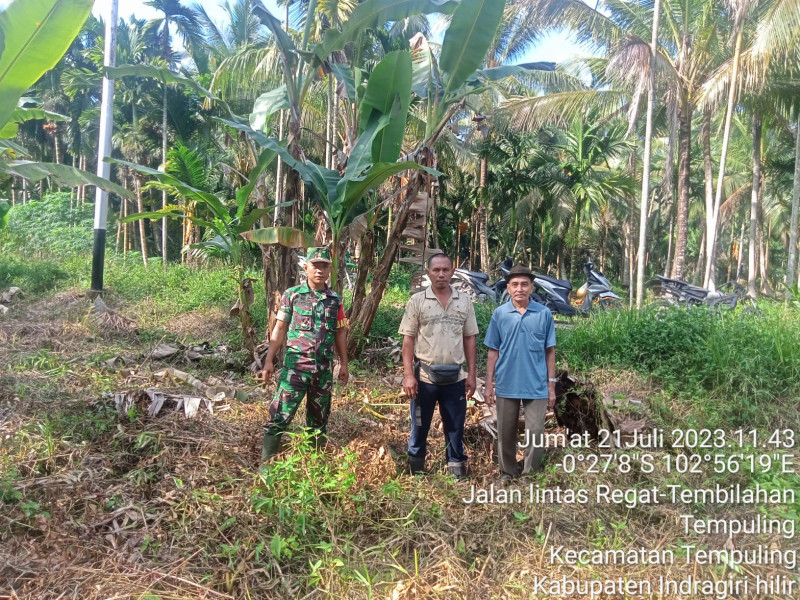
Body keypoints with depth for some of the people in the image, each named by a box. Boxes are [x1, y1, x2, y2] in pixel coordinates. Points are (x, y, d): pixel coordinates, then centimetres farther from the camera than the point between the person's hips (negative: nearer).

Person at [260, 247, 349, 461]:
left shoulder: (335, 300, 6)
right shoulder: (292, 295, -1)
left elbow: (340, 333, 12)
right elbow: (280, 328, 1)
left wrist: (344, 364, 11)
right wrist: (269, 360, -4)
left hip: (324, 367, 3)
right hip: (295, 365, -3)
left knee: (319, 418, 14)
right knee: (280, 415, -6)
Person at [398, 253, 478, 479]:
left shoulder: (464, 302, 4)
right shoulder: (417, 301, -3)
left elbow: (469, 339, 7)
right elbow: (408, 340, -4)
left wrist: (471, 374, 3)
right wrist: (408, 375, -10)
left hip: (455, 377, 2)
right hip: (424, 376, -1)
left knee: (455, 427, 11)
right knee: (420, 426, 11)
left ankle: (457, 468, 25)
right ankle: (416, 469, 28)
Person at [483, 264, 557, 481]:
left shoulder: (544, 313, -2)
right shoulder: (499, 314, -1)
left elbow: (550, 351, 2)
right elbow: (493, 351, 3)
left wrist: (551, 385, 1)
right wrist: (489, 383, 1)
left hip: (536, 386, -1)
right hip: (506, 385, 1)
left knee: (535, 433, 4)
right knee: (505, 434, 12)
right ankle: (507, 474, 30)